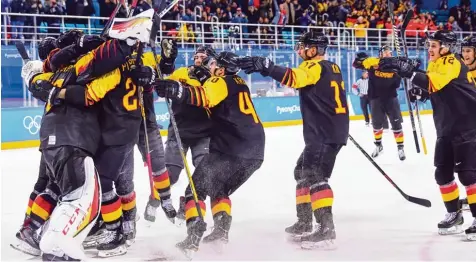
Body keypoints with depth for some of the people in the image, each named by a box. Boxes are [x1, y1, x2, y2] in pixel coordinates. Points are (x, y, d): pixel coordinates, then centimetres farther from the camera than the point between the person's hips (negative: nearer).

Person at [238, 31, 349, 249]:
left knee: (315, 176, -18)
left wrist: (265, 66, -38)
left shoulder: (315, 67, -12)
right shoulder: (331, 68, 19)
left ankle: (326, 228, -26)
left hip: (325, 133, -10)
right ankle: (304, 223, 24)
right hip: (329, 130, 10)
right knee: (303, 171, 18)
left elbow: (294, 78, -32)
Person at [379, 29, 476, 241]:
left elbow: (433, 82, -34)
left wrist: (407, 69, -41)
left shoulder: (452, 63, -17)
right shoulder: (434, 65, 11)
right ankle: (454, 215, 22)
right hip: (446, 128, 10)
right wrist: (419, 91, -4)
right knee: (443, 173, 10)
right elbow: (430, 87, 18)